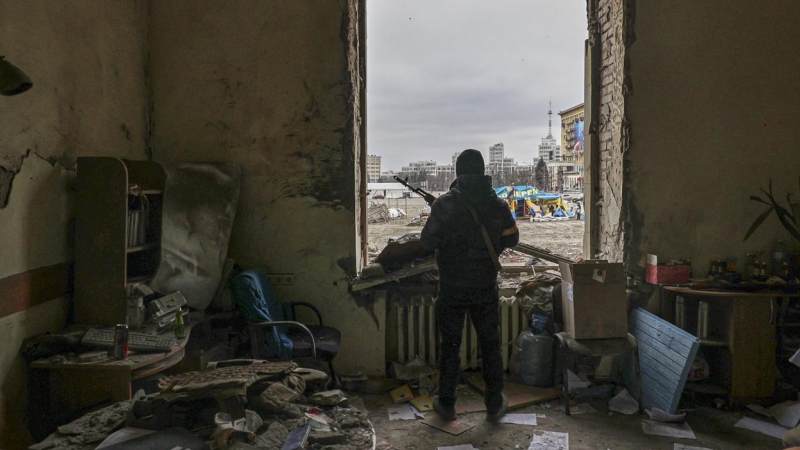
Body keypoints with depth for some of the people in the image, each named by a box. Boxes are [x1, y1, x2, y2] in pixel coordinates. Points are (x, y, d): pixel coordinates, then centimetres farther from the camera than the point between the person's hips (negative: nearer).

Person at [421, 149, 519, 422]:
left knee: (450, 346, 12)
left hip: (451, 289, -2)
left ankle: (446, 405, 23)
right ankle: (495, 405, 25)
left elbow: (428, 243, -11)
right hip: (485, 288, 2)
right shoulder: (497, 204, -4)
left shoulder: (444, 204, -13)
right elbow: (511, 239, 10)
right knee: (490, 346, 15)